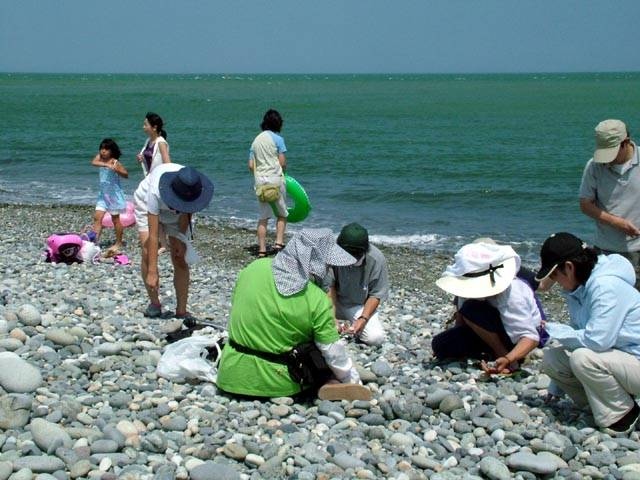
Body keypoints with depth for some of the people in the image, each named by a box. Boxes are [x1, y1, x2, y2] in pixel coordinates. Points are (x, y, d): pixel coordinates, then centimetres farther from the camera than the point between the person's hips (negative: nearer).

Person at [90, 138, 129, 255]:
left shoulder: (115, 162, -12)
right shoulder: (100, 158, 1)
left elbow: (126, 175, -14)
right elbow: (93, 162, -20)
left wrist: (117, 170, -32)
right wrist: (106, 165, -34)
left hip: (114, 193, -5)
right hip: (103, 193, 5)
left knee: (115, 219, 5)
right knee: (97, 217, -4)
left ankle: (118, 243, 15)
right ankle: (94, 241, -6)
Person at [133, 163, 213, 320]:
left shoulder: (193, 187, -34)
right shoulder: (155, 192, -43)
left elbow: (187, 212, -10)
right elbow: (153, 236, -41)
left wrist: (182, 238, -16)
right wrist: (152, 272, -40)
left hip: (175, 213, 3)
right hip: (146, 206, -3)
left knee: (180, 258, -8)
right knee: (148, 253, -18)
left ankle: (181, 311, -4)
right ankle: (154, 303, -1)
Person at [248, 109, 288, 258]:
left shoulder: (256, 140, 13)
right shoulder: (277, 139, -2)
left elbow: (251, 165, 9)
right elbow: (282, 162, -6)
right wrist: (283, 170, 14)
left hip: (259, 181, 4)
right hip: (275, 179, -4)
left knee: (263, 217, 7)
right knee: (282, 213, 9)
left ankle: (262, 249, 3)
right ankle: (279, 242, -4)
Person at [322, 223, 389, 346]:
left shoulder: (377, 260, -23)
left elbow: (376, 295, -13)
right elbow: (329, 288, -15)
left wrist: (363, 319, -25)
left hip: (359, 306, 0)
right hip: (334, 303, 0)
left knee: (376, 338, -23)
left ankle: (350, 325, 8)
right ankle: (343, 324, 5)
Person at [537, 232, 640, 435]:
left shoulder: (606, 287, -25)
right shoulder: (577, 289, 4)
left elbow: (597, 340, -34)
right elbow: (579, 335, 11)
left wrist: (553, 330, -18)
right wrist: (554, 389, 13)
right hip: (616, 358, 9)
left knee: (583, 357, -31)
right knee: (551, 358, -5)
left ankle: (623, 416, -9)